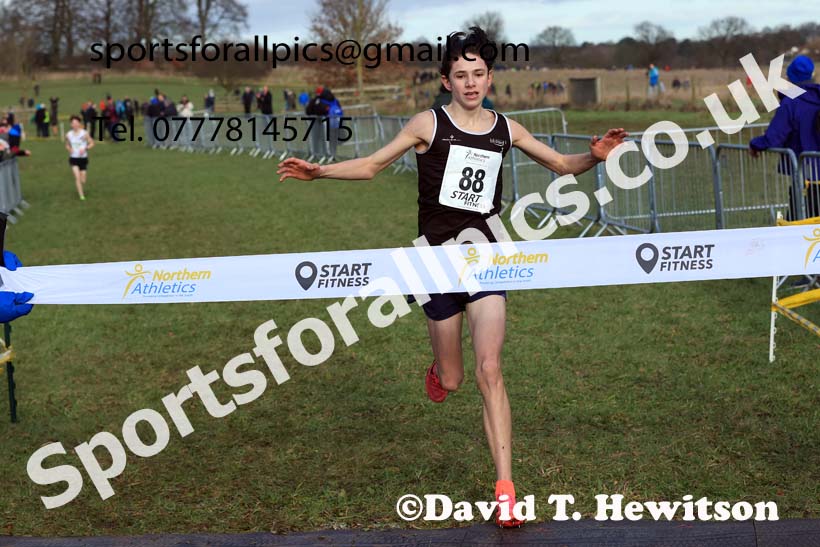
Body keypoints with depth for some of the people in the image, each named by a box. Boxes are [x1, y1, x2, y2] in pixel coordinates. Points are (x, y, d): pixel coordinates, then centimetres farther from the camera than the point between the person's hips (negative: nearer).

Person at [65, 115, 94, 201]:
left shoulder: (85, 133, -10)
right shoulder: (68, 135, -2)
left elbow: (92, 143, -2)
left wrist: (85, 148, -19)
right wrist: (69, 149, -8)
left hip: (83, 158, 0)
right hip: (73, 158, 1)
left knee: (83, 181, 4)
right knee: (77, 177, -17)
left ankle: (80, 189, 39)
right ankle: (81, 195, -8)